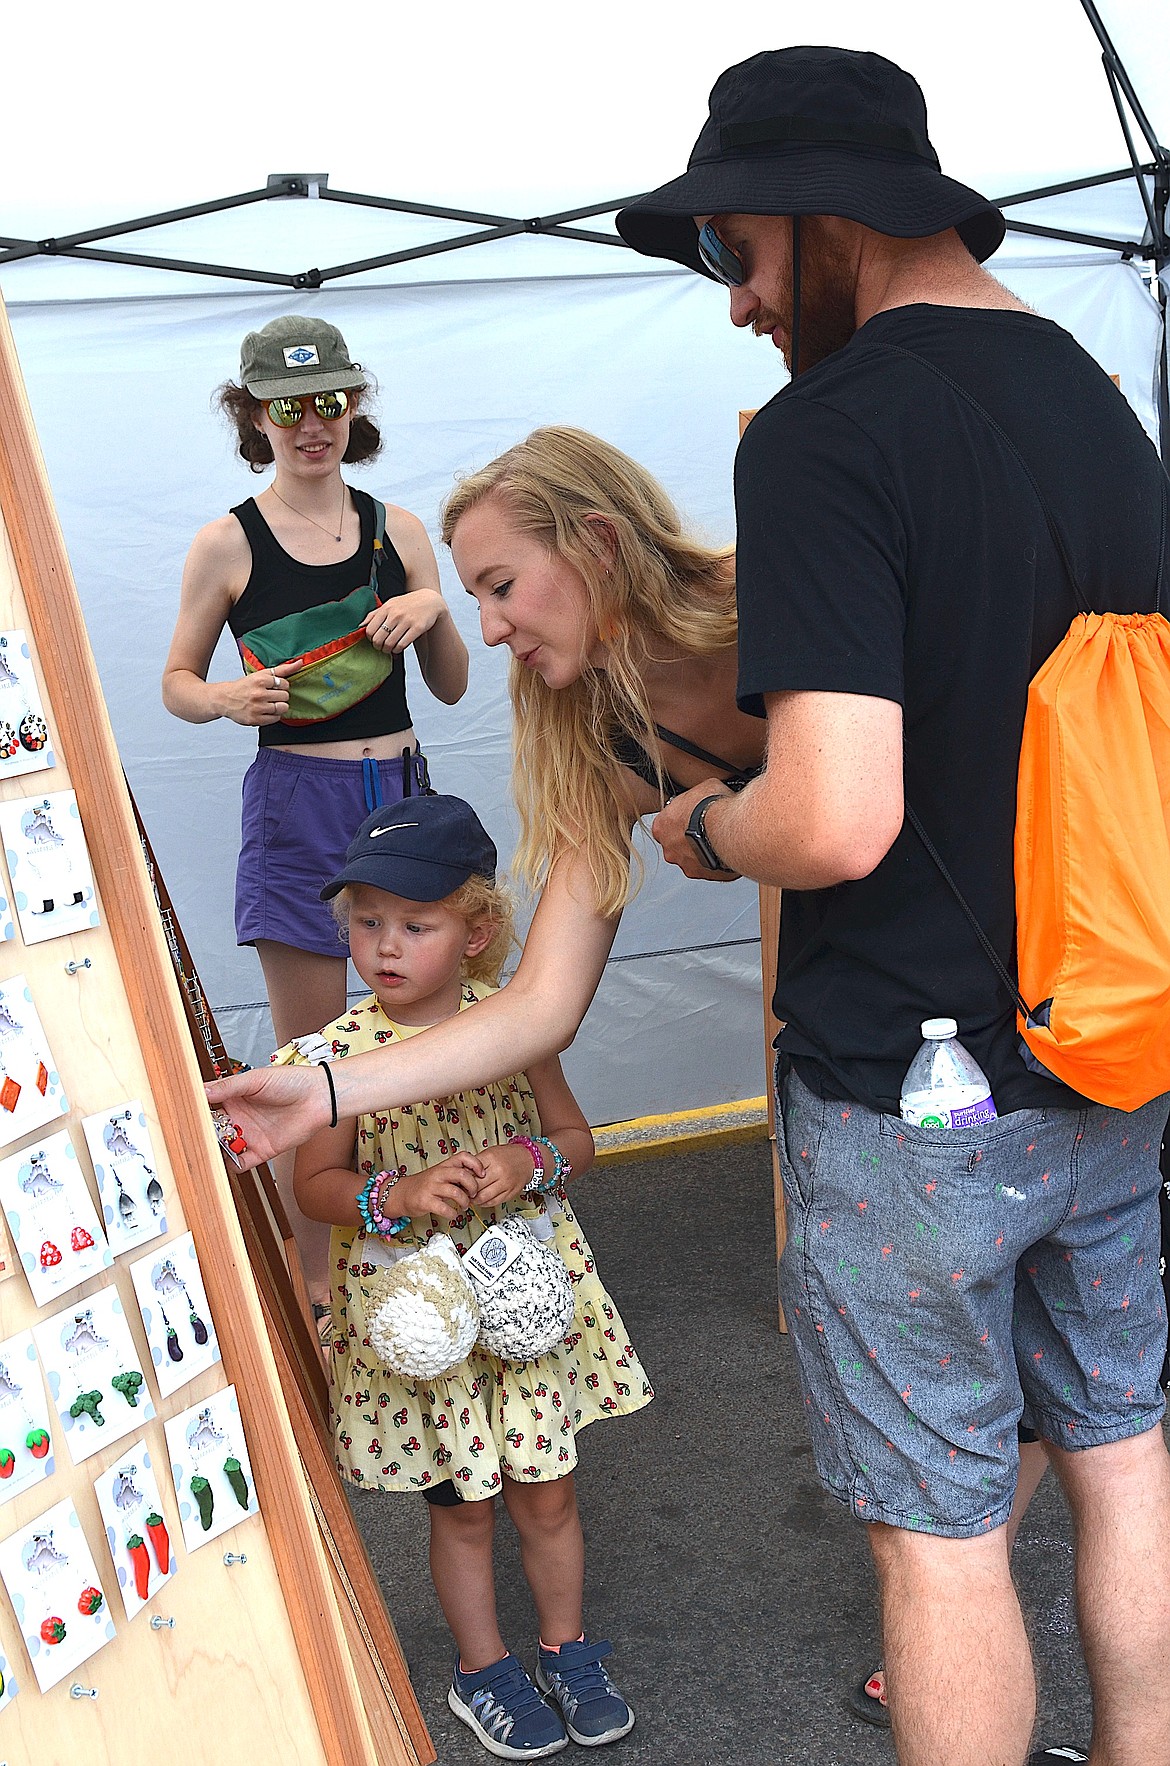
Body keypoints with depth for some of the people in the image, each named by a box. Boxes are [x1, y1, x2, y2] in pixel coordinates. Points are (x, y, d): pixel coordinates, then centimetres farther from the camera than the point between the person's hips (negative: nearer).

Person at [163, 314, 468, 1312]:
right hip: (297, 803, -3)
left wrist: (433, 610, -9)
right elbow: (177, 682, 6)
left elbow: (452, 687, 10)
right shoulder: (228, 545, -2)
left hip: (400, 790, 4)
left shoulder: (397, 530, 7)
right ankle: (315, 1279, 13)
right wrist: (229, 697, -15)